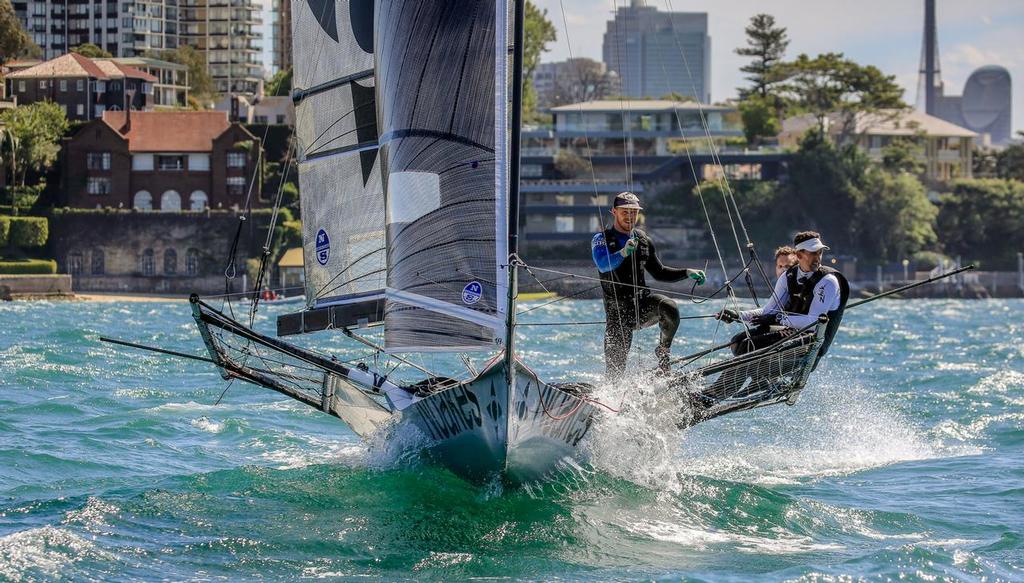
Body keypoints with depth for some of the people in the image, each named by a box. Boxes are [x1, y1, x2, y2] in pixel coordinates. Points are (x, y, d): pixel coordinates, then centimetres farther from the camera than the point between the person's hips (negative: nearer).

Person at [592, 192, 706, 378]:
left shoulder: (643, 240, 12)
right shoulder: (602, 240, -4)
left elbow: (659, 272, 22)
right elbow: (603, 265, -25)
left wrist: (687, 273, 8)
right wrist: (624, 252, -44)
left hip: (643, 302, 3)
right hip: (618, 311, -3)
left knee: (669, 308, -29)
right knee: (615, 368, -7)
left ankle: (663, 352, -6)